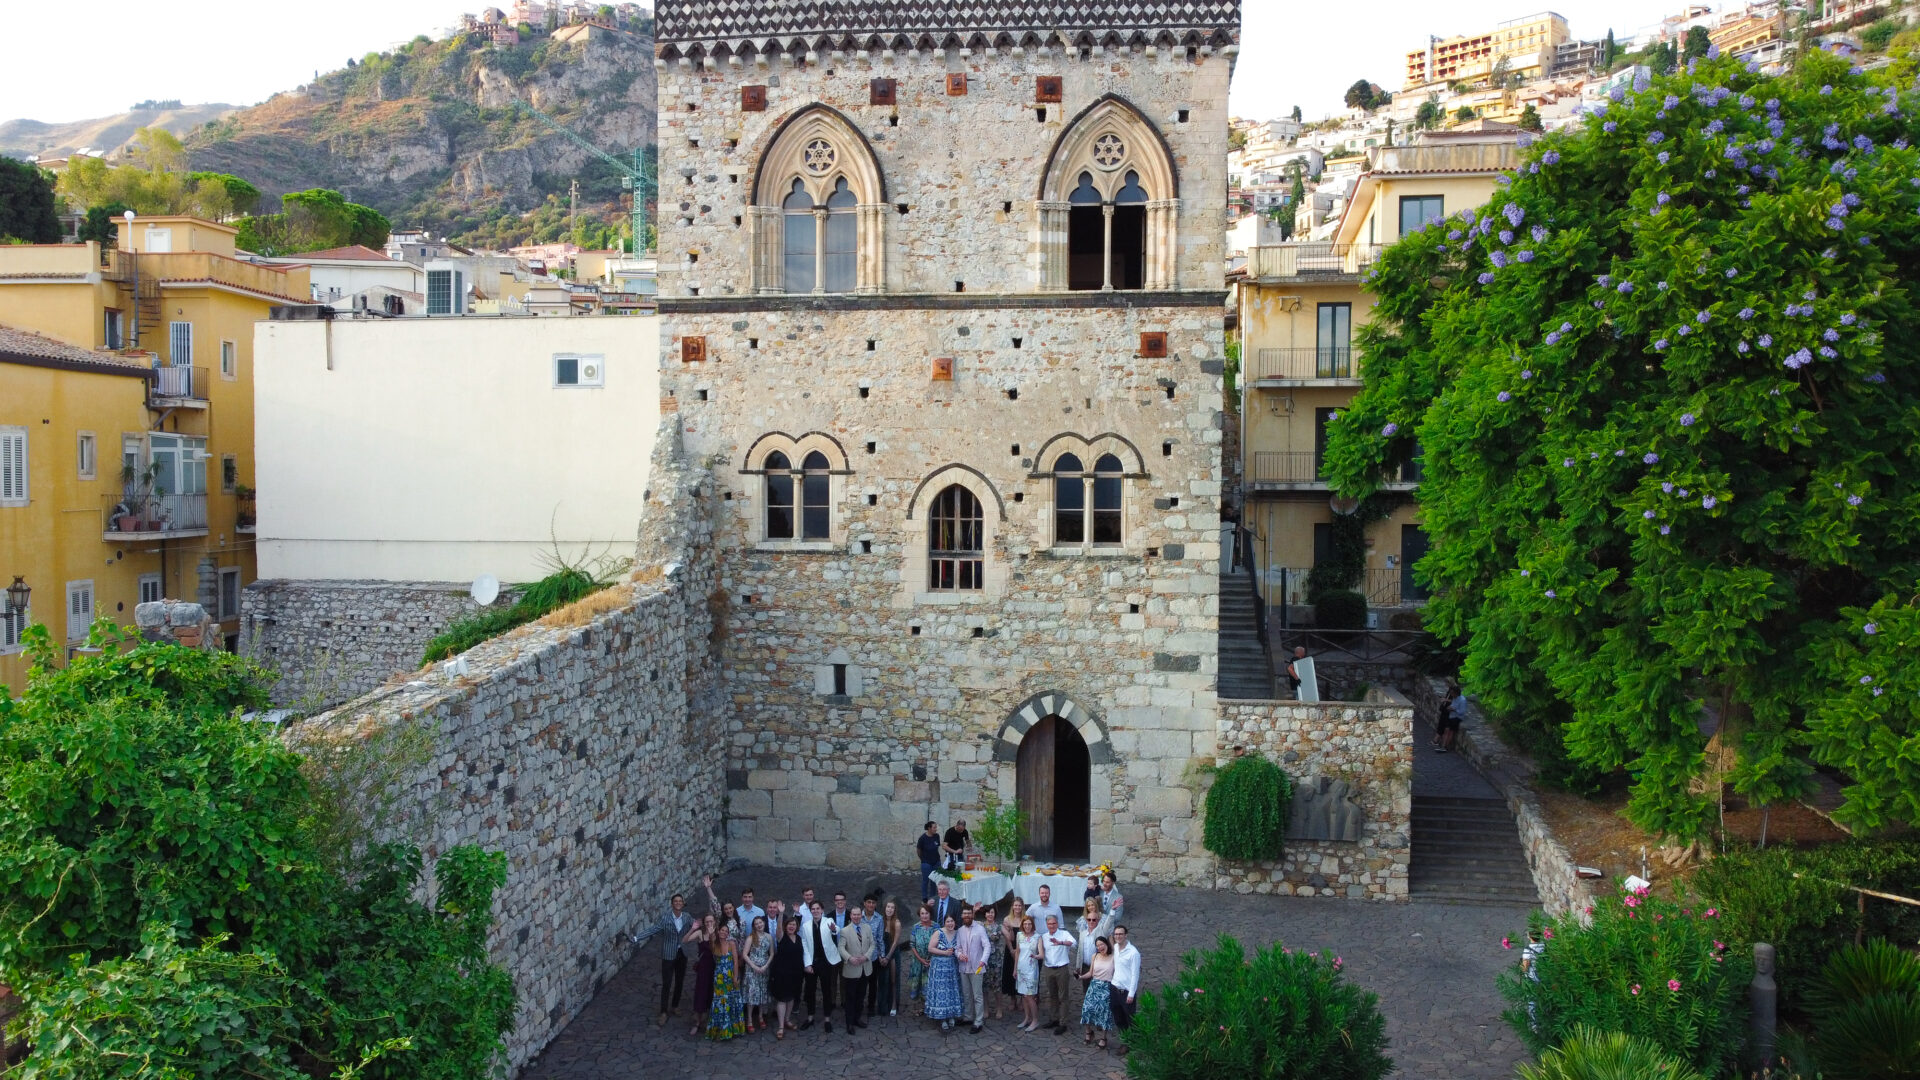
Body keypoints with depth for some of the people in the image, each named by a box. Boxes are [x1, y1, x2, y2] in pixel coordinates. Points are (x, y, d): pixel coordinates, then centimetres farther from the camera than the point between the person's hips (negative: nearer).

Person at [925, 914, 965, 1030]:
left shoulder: (958, 933, 4)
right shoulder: (938, 933, -8)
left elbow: (961, 948, 18)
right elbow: (930, 948, -10)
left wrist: (959, 951, -4)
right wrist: (945, 952, -17)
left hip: (953, 967, 4)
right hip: (939, 967, -4)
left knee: (953, 991, 7)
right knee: (941, 992, -2)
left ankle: (952, 1017, 17)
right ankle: (943, 1020, 4)